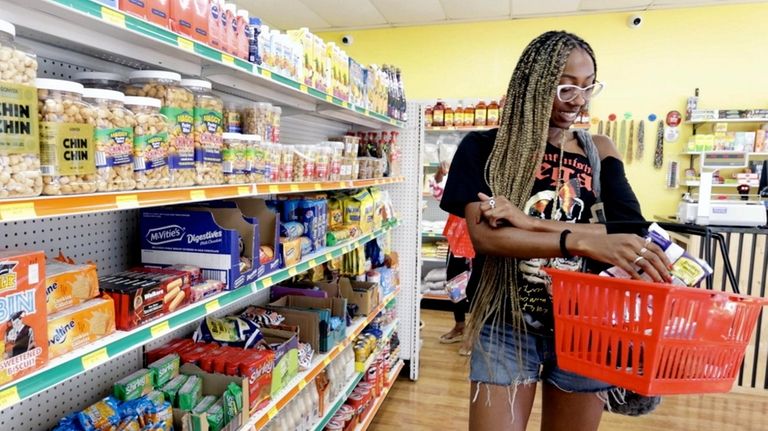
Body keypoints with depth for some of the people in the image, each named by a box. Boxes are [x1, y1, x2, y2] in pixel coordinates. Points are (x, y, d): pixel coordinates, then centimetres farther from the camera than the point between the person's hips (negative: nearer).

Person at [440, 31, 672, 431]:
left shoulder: (598, 151, 1)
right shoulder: (485, 148, -7)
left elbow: (633, 233, -9)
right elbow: (483, 235, -19)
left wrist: (532, 223, -21)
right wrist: (582, 241, -33)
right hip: (506, 326, -2)